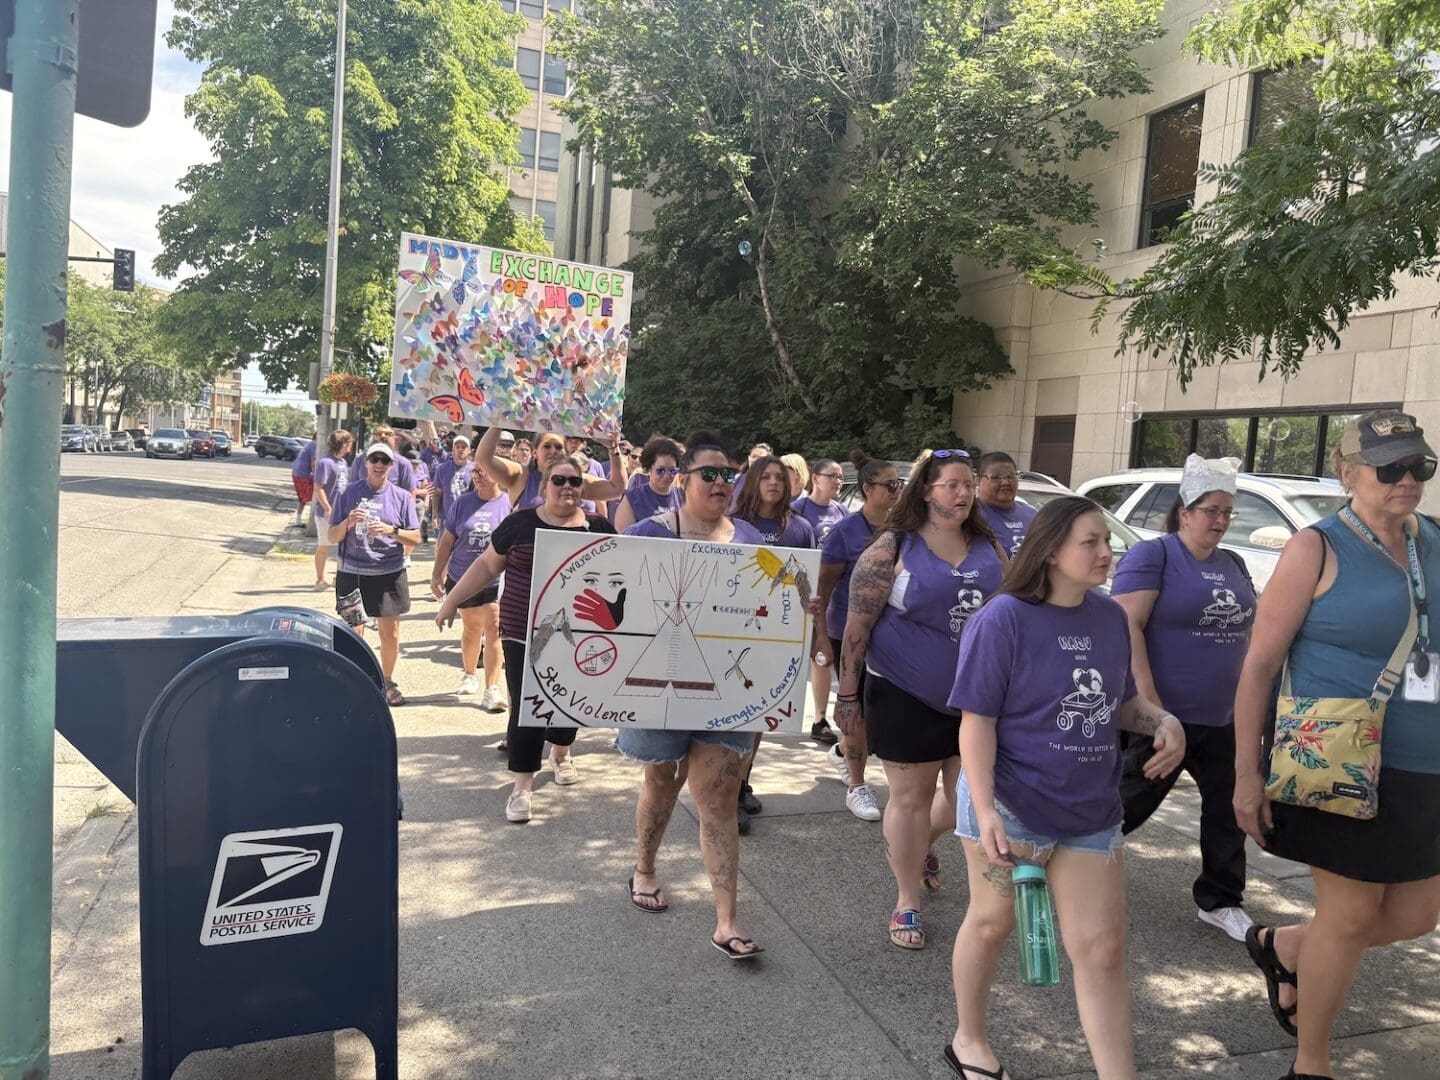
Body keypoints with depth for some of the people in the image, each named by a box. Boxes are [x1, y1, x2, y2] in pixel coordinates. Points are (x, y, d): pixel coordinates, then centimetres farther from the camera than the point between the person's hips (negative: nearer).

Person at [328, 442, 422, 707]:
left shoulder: (401, 497, 1)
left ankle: (387, 682, 28)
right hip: (353, 573, -1)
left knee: (391, 634, 8)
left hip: (389, 574, 1)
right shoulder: (349, 494, 1)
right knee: (353, 632, 3)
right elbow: (332, 537, 3)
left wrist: (391, 530, -16)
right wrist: (348, 523, -17)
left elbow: (415, 538, 0)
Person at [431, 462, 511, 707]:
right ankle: (469, 675, 38)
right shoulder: (463, 503, 1)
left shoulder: (509, 504, -5)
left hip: (497, 580, -3)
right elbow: (447, 541, 6)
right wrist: (437, 574, 5)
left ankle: (492, 689, -4)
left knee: (493, 629, -8)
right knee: (471, 627, 18)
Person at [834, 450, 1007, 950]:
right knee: (911, 797, 6)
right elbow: (857, 626, -10)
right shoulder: (893, 548, -10)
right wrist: (847, 694, -11)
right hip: (906, 697, -5)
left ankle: (919, 846, 45)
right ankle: (907, 901, 25)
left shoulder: (988, 548, 5)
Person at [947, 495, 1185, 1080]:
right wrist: (984, 812, -24)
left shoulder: (1112, 618, 1)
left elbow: (1119, 702, 14)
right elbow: (977, 721, -17)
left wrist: (1163, 721, -7)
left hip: (1092, 809, 5)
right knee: (993, 922, 16)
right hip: (1011, 804, -4)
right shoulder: (1003, 619, -17)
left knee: (1101, 950, 7)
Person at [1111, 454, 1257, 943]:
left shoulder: (1233, 565, 12)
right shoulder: (1152, 555, -11)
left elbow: (1246, 629, 20)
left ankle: (1220, 902, 28)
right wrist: (1148, 700, -25)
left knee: (1228, 809, 12)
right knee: (1129, 802, 5)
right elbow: (1127, 627, -19)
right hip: (1165, 715, -7)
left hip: (1222, 719, 7)